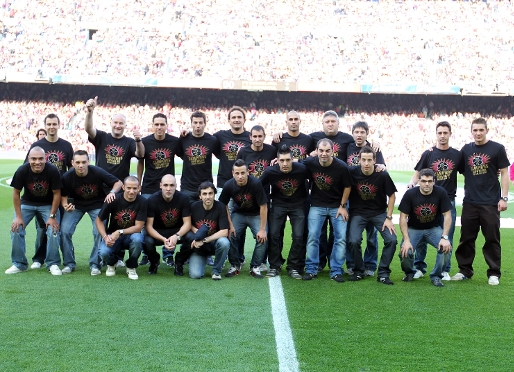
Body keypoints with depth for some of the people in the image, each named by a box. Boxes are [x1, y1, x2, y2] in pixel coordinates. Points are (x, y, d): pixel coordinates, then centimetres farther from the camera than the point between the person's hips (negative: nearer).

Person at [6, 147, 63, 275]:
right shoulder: (22, 171, -23)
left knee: (53, 230, -17)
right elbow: (16, 193, -10)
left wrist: (52, 216, -15)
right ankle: (19, 264, 5)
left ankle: (53, 264, 1)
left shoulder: (52, 171, -27)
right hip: (27, 203, 1)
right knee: (16, 228, -11)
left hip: (48, 205, -1)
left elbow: (56, 194, -15)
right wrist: (18, 216, -11)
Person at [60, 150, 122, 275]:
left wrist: (112, 192, -35)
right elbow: (64, 196, -8)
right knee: (64, 231, -14)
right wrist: (66, 205, -30)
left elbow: (118, 182, -14)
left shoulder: (97, 172, -25)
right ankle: (69, 264, 4)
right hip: (76, 205, 1)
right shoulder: (67, 177, -21)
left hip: (97, 205, -1)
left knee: (99, 232, -18)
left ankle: (95, 264, 0)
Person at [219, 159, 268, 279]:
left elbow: (263, 206, -20)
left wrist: (262, 229, -20)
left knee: (262, 237, -22)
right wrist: (230, 225, -10)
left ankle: (255, 267, -4)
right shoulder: (229, 186, -20)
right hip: (238, 213, 2)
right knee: (230, 235, -18)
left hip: (256, 214, -2)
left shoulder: (256, 184, -28)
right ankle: (235, 265, 3)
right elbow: (224, 206, -3)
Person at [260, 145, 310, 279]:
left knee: (299, 236, -8)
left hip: (298, 204, -1)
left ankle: (294, 267, 7)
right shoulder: (270, 172, -19)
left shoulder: (302, 169, -22)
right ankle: (275, 266, 12)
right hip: (278, 204, 1)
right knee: (273, 234, -3)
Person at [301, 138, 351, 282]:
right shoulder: (310, 163, -13)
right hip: (317, 205, 1)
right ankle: (311, 270, 5)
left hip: (337, 206, -1)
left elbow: (347, 187, -4)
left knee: (341, 238, -6)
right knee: (312, 237, -7)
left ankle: (336, 271, 4)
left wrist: (342, 206, -4)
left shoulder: (341, 167, -17)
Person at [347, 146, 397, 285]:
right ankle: (359, 271, 5)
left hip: (379, 212, 0)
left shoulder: (383, 175, -15)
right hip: (358, 213, 0)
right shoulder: (352, 173, -14)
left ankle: (383, 273, 2)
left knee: (391, 240, -17)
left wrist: (388, 218, -6)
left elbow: (392, 196, -3)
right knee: (353, 241, -21)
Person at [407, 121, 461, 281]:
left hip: (448, 201, 0)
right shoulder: (428, 154, 3)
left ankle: (445, 270, 13)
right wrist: (412, 182, -14)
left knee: (446, 238, 3)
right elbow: (417, 174, 5)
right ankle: (419, 267, 13)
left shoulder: (457, 155, 6)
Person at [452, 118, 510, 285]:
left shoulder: (497, 149, -2)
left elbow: (504, 173, -2)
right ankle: (465, 270, 19)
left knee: (492, 239, 1)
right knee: (466, 238, 9)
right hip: (469, 202, 3)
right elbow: (458, 170, 15)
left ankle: (494, 273, 10)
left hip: (490, 203, -3)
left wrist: (504, 197, -7)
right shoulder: (466, 149, 8)